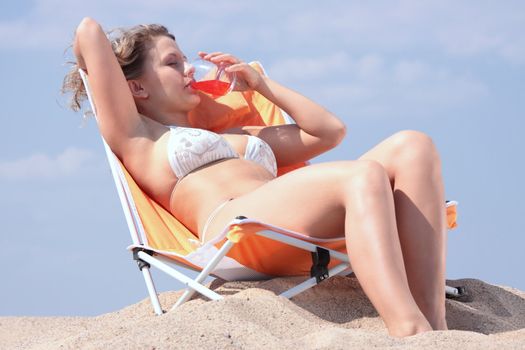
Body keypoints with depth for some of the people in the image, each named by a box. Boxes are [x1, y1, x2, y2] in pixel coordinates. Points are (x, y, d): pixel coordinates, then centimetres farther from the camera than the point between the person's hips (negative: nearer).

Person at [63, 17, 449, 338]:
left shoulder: (237, 135, 42)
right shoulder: (135, 137, 22)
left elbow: (329, 130, 43)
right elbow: (89, 30, 18)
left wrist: (260, 83, 44)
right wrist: (93, 67, 39)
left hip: (309, 237, 8)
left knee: (412, 146, -17)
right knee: (364, 176, -31)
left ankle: (435, 324, -32)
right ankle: (411, 332, -48)